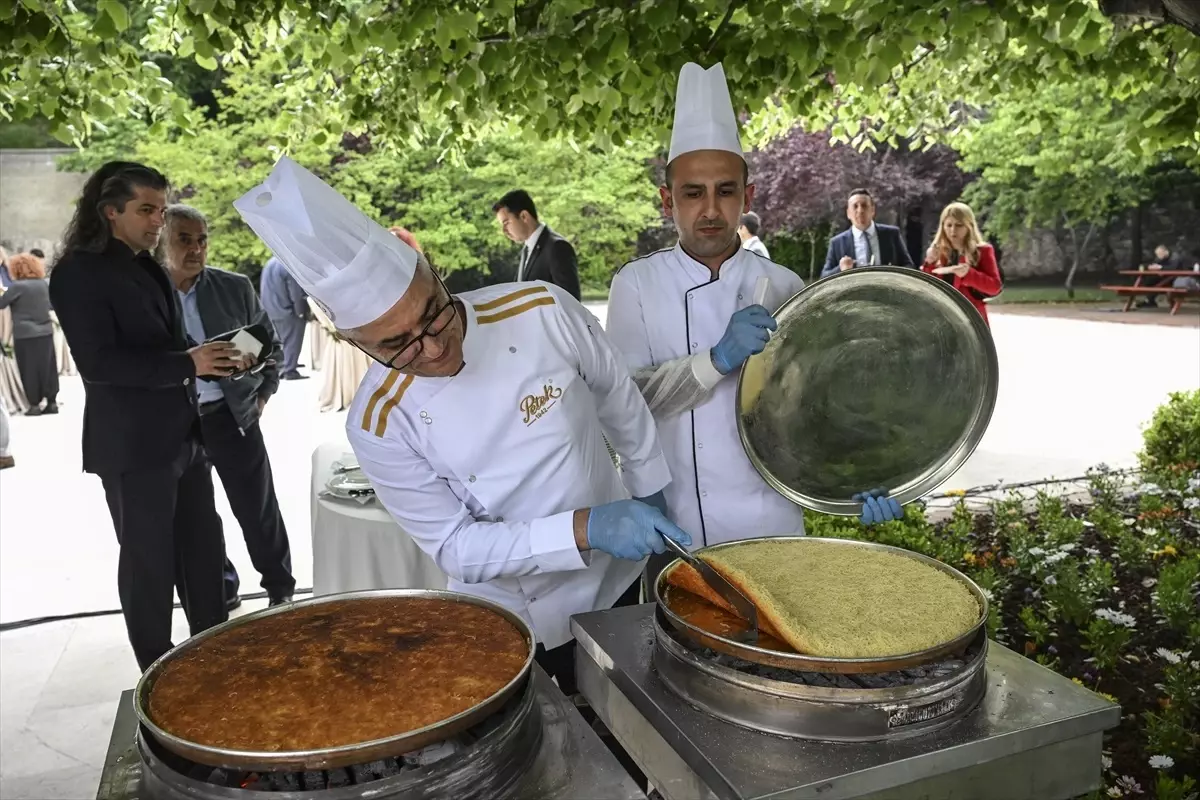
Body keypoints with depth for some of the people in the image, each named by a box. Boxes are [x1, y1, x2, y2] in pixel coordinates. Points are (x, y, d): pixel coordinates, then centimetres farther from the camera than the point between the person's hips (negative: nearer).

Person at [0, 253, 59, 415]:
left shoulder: (17, 286, -11)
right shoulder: (43, 283, 5)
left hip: (25, 334, -5)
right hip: (46, 332, 5)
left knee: (30, 369, 3)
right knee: (47, 367, 9)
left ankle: (35, 404, 6)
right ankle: (52, 402, 12)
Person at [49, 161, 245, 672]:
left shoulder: (148, 268, 14)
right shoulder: (79, 272, -11)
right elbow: (98, 362, -21)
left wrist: (208, 356, 2)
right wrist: (188, 364, -24)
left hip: (182, 435, 8)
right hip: (133, 444, -8)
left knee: (203, 547, 14)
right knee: (149, 561, 4)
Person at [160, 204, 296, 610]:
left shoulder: (236, 287, 0)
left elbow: (271, 344, 10)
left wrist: (262, 394, 5)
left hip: (233, 416, 0)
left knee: (258, 510, 6)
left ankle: (280, 588, 23)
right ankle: (218, 591, 31)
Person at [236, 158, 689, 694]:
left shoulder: (542, 311, -20)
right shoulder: (379, 424, -23)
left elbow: (619, 401, -3)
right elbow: (455, 546, -18)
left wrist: (652, 500, 8)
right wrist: (584, 528, -32)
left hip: (620, 579, 2)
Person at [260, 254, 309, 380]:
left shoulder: (270, 262, 11)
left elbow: (264, 288, 17)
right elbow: (297, 293, -17)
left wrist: (270, 306, 20)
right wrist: (302, 312, -10)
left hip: (272, 310, 9)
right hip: (287, 310, -9)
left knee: (284, 340, 18)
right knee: (292, 341, -2)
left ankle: (283, 367, 21)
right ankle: (290, 371, -3)